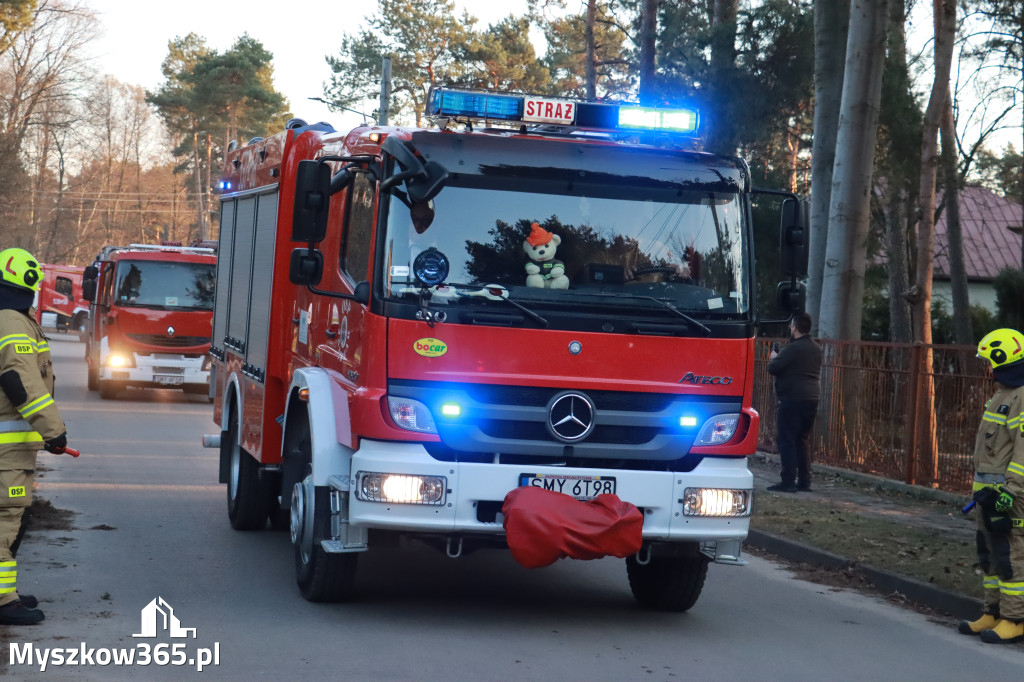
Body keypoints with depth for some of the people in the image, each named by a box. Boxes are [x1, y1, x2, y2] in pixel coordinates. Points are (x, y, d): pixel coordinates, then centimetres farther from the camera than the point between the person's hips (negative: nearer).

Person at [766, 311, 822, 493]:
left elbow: (773, 368, -17)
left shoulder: (792, 349, -14)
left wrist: (773, 358, 7)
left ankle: (788, 481, -8)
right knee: (803, 440, 14)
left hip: (793, 399, -8)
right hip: (812, 398, 8)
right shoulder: (816, 349, 14)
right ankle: (804, 481, 13)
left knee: (787, 440, -5)